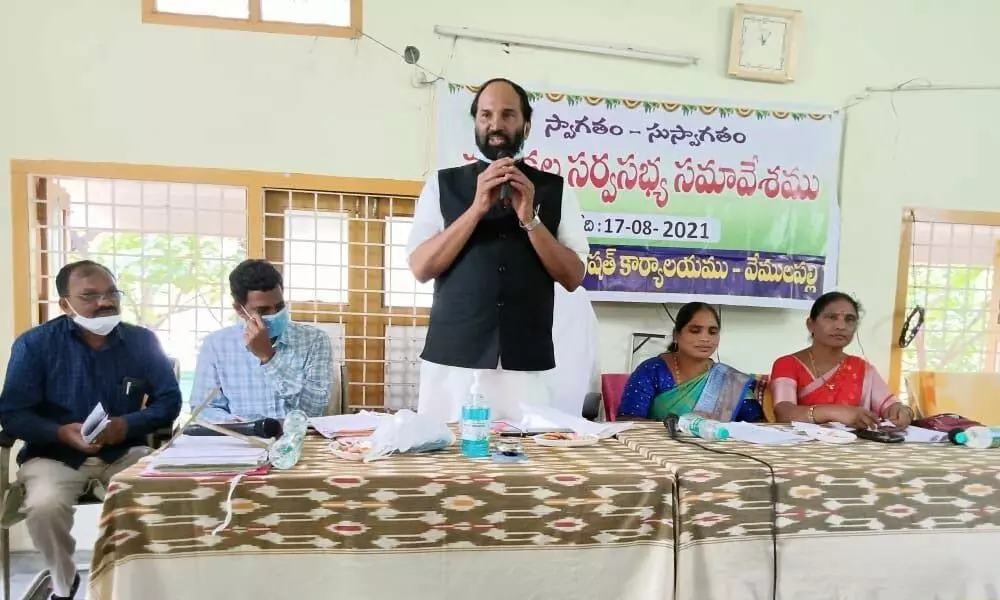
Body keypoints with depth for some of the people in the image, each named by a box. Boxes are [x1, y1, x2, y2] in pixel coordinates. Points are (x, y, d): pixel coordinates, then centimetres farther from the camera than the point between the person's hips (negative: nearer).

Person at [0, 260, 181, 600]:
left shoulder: (143, 341, 0)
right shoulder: (34, 343, -3)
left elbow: (169, 402, -1)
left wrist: (126, 425, -18)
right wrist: (62, 433, -23)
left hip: (126, 452, 1)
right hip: (55, 454, 0)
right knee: (44, 507, -30)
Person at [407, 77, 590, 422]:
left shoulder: (556, 190, 7)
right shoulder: (442, 185, 6)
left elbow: (573, 277, 2)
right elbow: (421, 267, -3)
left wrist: (530, 218, -11)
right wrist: (478, 208, -12)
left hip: (528, 363, 1)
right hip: (452, 359, 0)